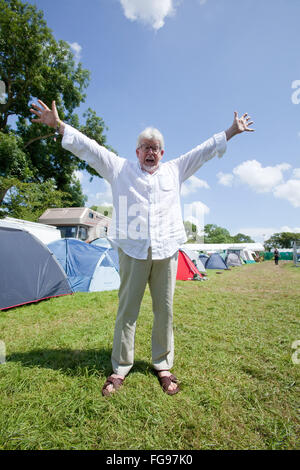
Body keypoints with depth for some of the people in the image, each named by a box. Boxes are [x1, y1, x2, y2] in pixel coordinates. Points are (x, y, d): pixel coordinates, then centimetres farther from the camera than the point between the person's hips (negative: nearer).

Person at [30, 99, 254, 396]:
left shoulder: (174, 170, 19)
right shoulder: (120, 168, 14)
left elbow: (204, 150, 24)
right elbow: (89, 148, 13)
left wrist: (232, 131, 26)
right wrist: (59, 126, 8)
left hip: (166, 250, 2)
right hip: (133, 250, -1)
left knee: (165, 310, 6)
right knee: (127, 308, 2)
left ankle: (163, 365, 23)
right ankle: (120, 368, 19)